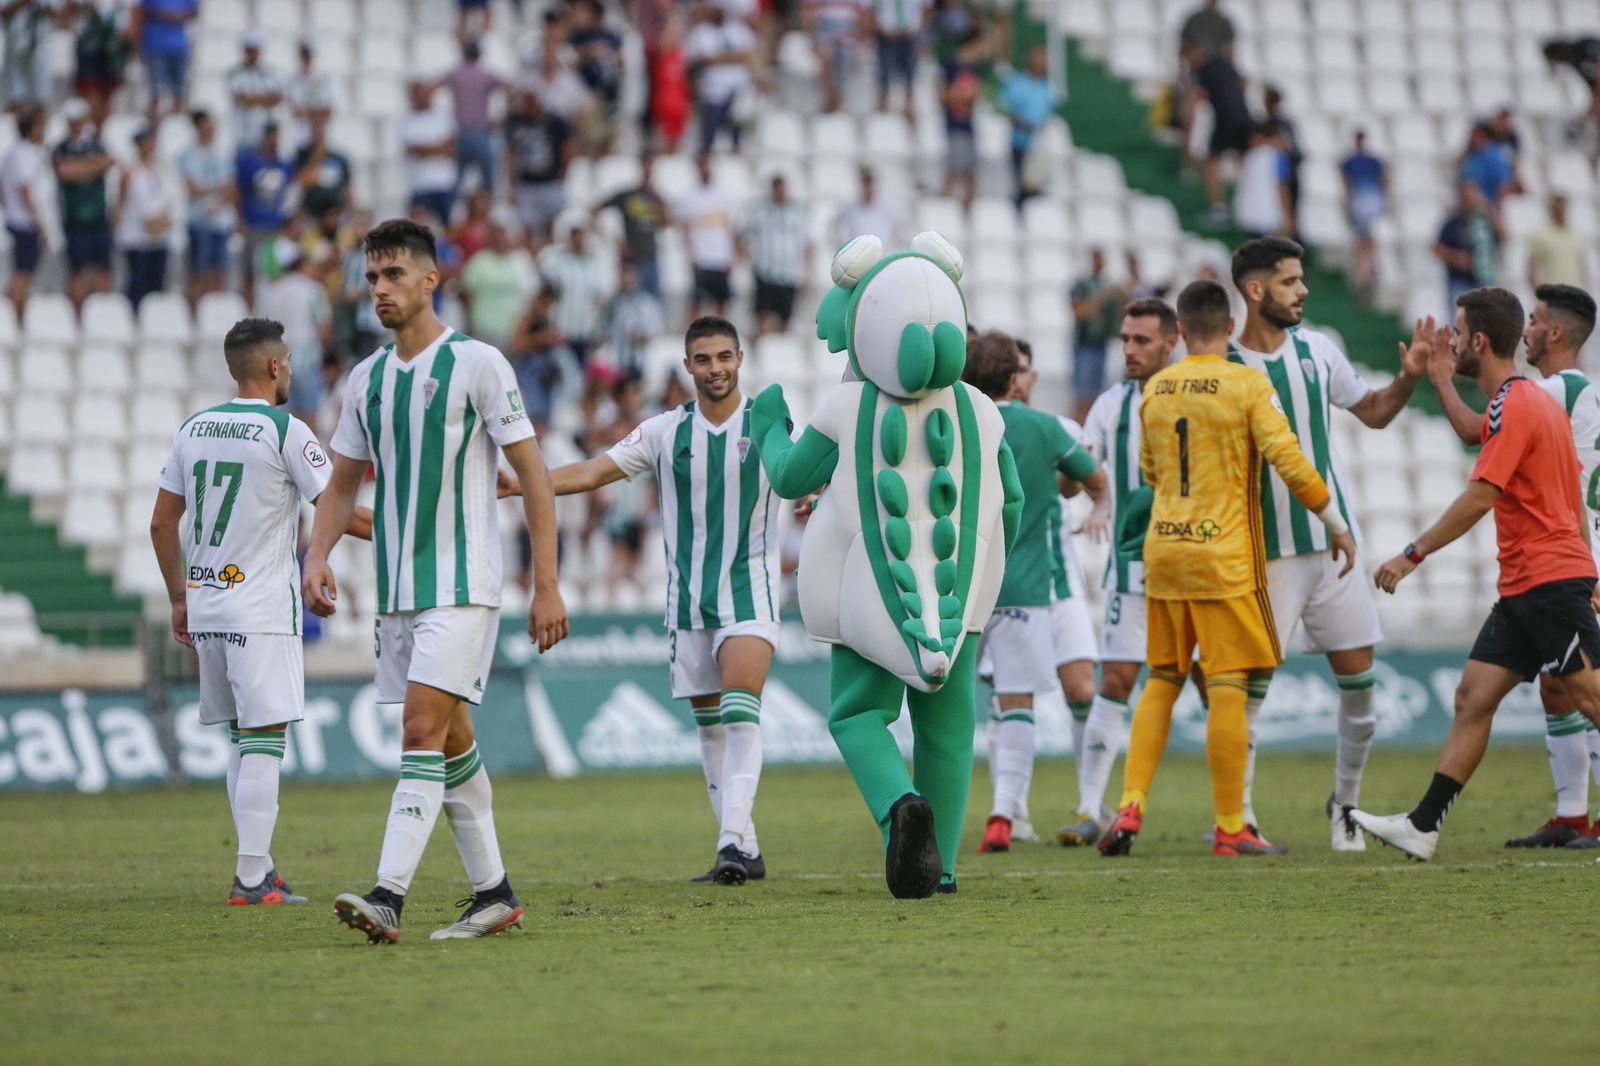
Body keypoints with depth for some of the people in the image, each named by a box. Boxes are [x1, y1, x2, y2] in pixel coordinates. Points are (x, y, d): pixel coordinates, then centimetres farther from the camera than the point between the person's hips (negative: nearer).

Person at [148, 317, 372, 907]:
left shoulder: (192, 430, 11)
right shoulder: (285, 431, -8)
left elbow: (162, 522, 14)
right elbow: (340, 513, -9)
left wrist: (179, 599, 22)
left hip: (205, 608, 7)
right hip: (261, 609, -7)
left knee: (241, 739, 14)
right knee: (263, 741, -6)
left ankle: (259, 867, 15)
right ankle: (251, 877, -11)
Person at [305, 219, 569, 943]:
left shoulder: (476, 363, -7)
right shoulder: (366, 378, 11)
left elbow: (533, 475, -7)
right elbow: (344, 482, 19)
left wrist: (547, 586, -11)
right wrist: (317, 556, 0)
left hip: (462, 588, -7)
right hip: (397, 591, 7)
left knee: (423, 732, -16)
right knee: (451, 741, 11)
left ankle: (388, 896, -23)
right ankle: (493, 894, 20)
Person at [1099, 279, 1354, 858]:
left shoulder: (1156, 389, 7)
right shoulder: (1247, 385, -8)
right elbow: (1289, 461, -13)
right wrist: (1335, 522, -2)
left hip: (1164, 548, 5)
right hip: (1224, 553, -5)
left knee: (1162, 681, 14)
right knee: (1227, 687, -2)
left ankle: (1131, 809, 5)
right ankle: (1230, 828, -1)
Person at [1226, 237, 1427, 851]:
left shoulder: (1317, 350, 6)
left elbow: (1372, 413, 19)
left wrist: (1407, 379, 2)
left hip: (1335, 541, 5)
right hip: (1267, 551, -5)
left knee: (1358, 680, 3)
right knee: (1252, 684, -7)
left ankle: (1345, 804, 19)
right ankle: (1237, 814, 2)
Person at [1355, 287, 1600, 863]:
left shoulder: (1514, 407, -15)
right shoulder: (1535, 400, 16)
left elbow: (1480, 496, -19)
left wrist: (1413, 554, -15)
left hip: (1550, 582, -10)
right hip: (1525, 584, 10)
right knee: (1473, 697, 6)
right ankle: (1422, 827, 4)